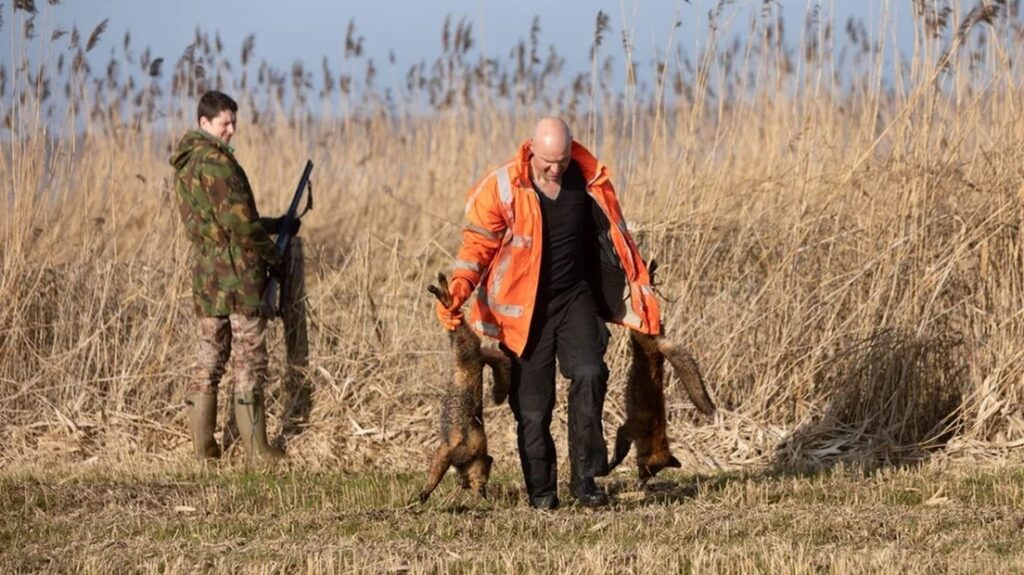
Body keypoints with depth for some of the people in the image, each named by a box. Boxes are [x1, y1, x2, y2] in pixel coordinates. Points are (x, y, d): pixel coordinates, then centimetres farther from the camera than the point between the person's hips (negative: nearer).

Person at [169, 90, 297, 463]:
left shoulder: (185, 163, 14)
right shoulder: (214, 160, -15)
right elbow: (238, 221, -19)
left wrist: (275, 225, 21)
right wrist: (274, 258, -6)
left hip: (205, 272, 9)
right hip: (236, 272, -9)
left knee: (210, 358, 12)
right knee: (249, 360, -3)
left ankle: (203, 445, 11)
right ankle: (256, 448, -2)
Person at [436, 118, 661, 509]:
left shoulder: (590, 181, -3)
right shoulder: (502, 188, -10)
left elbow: (614, 238, 8)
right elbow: (478, 243, -7)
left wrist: (640, 293, 8)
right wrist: (457, 293, -22)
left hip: (575, 297, 1)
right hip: (525, 309, -1)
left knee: (589, 375, -20)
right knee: (532, 403, 1)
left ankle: (584, 476, -13)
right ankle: (541, 490, 13)